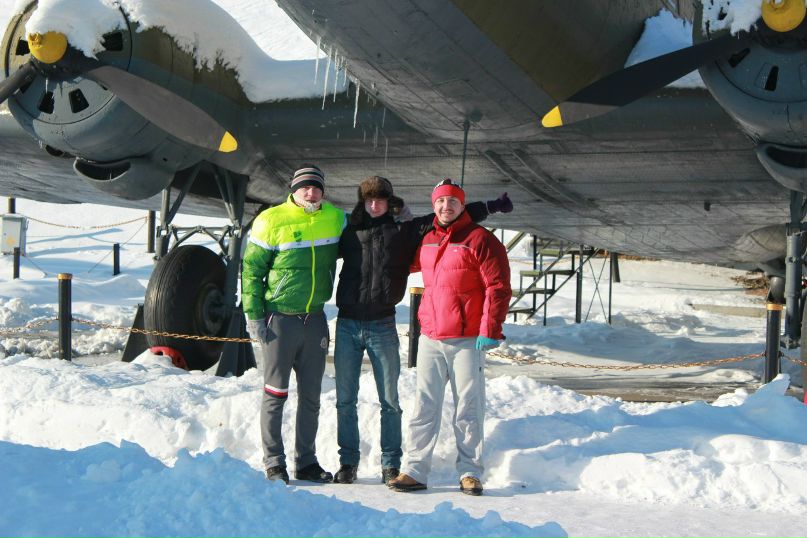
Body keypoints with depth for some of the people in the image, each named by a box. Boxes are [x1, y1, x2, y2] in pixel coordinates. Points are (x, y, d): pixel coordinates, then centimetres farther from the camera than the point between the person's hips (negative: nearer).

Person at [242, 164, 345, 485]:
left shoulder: (336, 218, 5)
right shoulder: (272, 220, -7)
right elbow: (251, 270, -4)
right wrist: (254, 315, -9)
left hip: (315, 318, 4)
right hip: (279, 318, -4)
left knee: (311, 396, 11)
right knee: (276, 394, 1)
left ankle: (306, 462, 21)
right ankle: (274, 464, 10)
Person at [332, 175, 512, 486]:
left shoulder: (403, 231, 4)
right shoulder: (350, 232, 9)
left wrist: (491, 207, 1)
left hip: (382, 326, -1)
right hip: (347, 325, 2)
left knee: (389, 400, 4)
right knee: (345, 400, 5)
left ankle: (391, 464, 13)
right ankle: (348, 462, 15)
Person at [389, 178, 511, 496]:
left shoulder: (480, 240, -5)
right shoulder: (426, 241, 13)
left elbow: (498, 288, -10)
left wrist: (489, 330, -16)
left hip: (468, 341, -5)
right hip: (430, 339, 5)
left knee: (469, 409, 2)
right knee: (424, 407, 4)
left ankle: (470, 472, 10)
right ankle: (415, 470, 8)